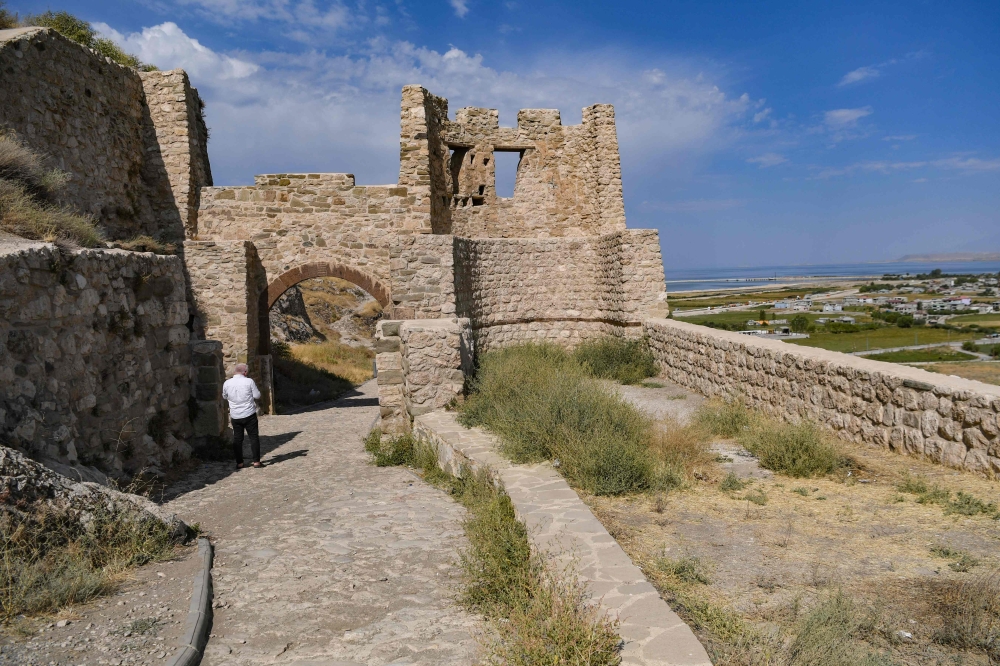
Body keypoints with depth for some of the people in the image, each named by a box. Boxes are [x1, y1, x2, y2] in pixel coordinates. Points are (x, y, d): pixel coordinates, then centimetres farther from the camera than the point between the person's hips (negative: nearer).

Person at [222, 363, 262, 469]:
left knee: (237, 439, 10)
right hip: (249, 414, -3)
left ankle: (239, 463, 12)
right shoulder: (249, 381, -11)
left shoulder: (227, 383, -1)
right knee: (254, 437, 5)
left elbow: (225, 396, 15)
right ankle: (256, 461, 5)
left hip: (235, 416, 3)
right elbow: (257, 396, -6)